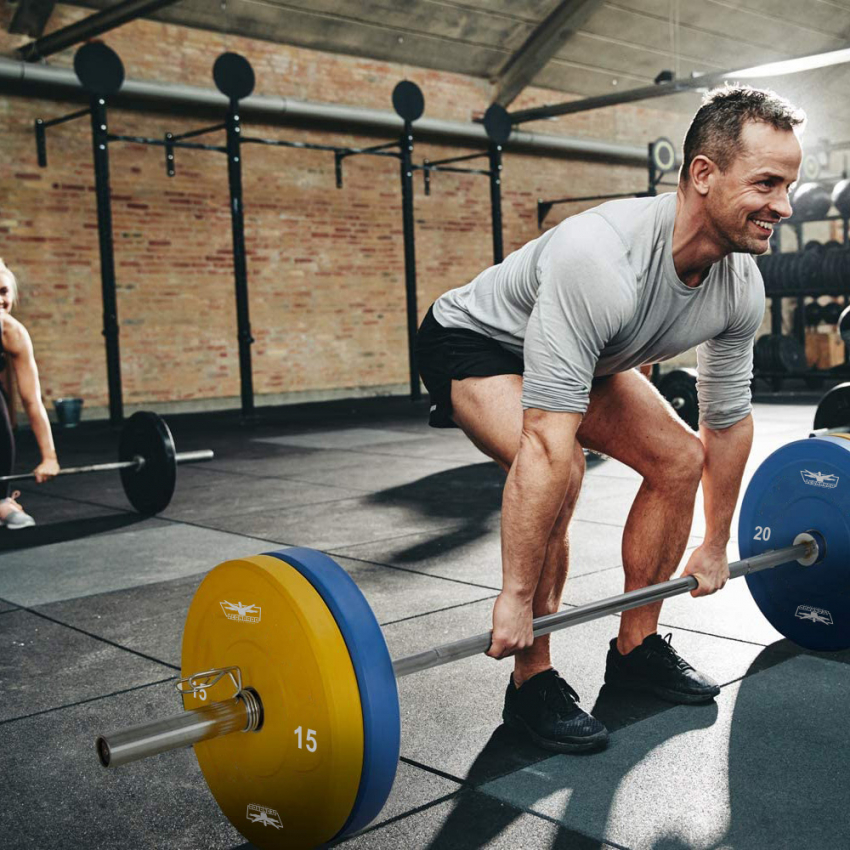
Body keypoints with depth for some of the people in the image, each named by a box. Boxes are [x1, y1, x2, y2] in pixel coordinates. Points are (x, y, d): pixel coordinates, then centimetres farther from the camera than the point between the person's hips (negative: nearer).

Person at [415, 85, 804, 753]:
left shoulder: (742, 286, -16)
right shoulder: (601, 260, -42)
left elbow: (729, 418, -1)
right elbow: (547, 442, -43)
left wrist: (715, 546, 6)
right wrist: (516, 599, -39)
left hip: (583, 350, 8)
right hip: (475, 342, -7)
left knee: (680, 458, -2)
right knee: (559, 470, -32)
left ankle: (636, 647, 14)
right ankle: (532, 683, -13)